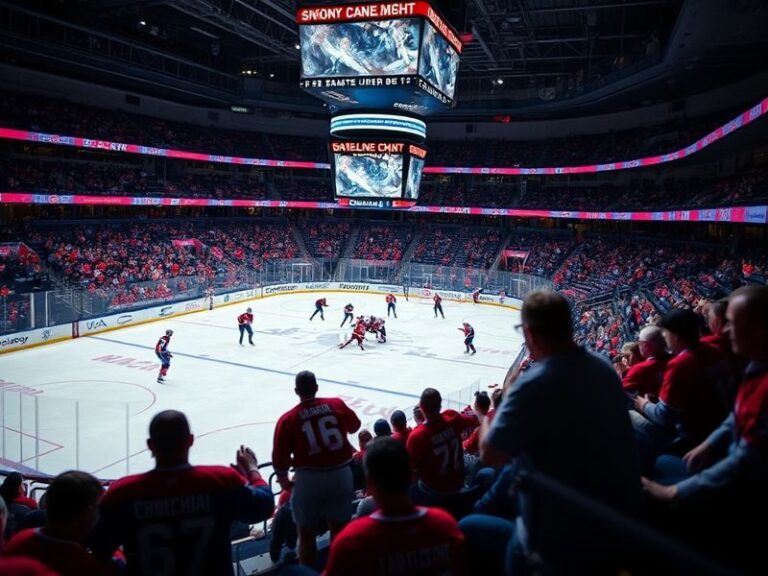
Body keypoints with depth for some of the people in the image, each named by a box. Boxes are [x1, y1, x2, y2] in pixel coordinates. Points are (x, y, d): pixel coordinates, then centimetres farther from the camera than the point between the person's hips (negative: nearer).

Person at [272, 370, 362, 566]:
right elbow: (354, 426, 18)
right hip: (340, 474, 2)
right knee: (339, 530, 17)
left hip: (308, 479, -2)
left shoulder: (288, 419, -7)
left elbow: (279, 457, -3)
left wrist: (283, 477, 16)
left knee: (306, 533, 16)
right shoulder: (337, 405, -1)